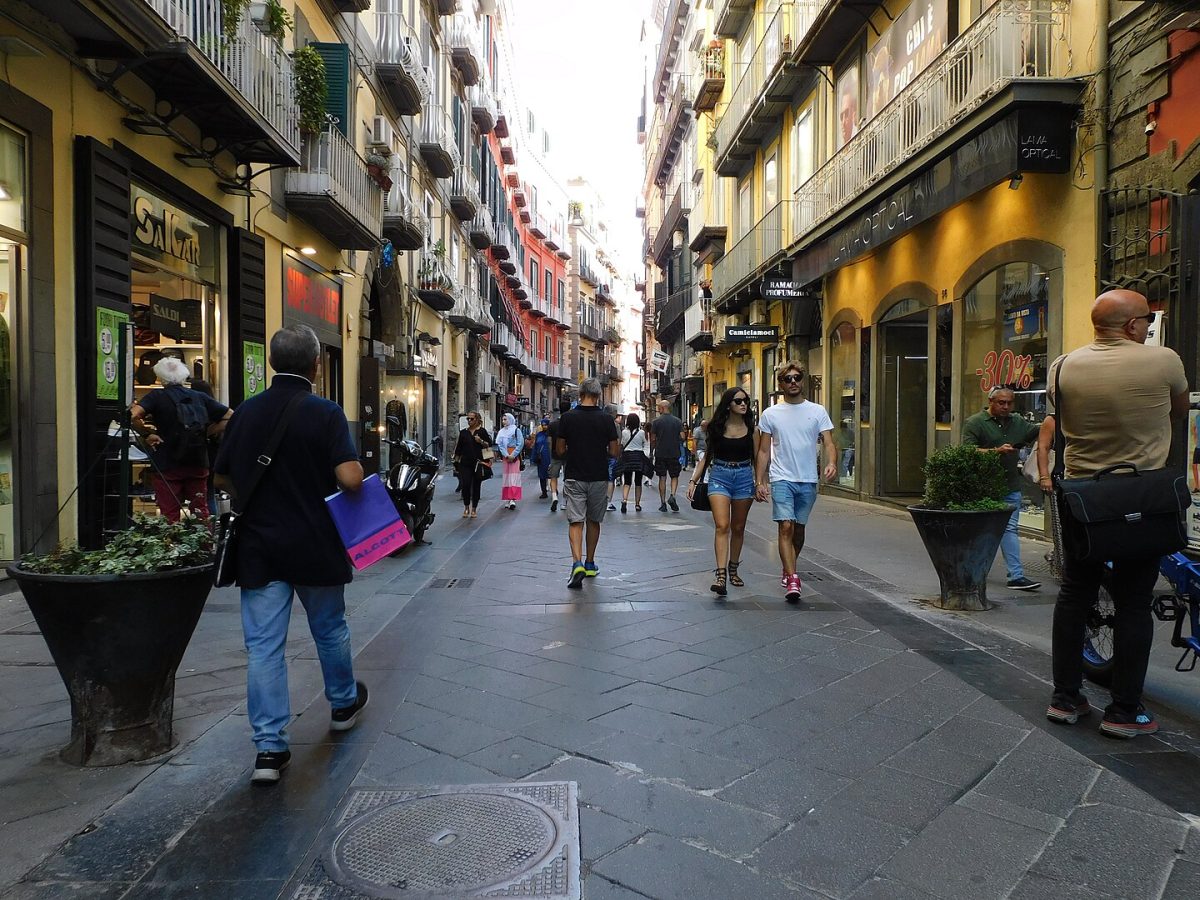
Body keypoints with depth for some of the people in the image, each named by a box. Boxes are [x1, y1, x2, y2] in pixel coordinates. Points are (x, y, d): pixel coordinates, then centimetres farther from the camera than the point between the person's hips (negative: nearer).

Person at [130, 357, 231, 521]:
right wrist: (207, 433, 6)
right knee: (202, 513, 11)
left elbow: (133, 416, -21)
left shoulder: (156, 397, -4)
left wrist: (146, 434, -6)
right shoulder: (201, 398, 5)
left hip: (167, 466, -3)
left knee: (170, 517, 4)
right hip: (198, 464, 3)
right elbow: (231, 417, 4)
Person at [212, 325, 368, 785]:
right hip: (314, 545, -2)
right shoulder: (325, 412, -12)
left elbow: (222, 477, 10)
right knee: (330, 630, 18)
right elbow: (350, 478, -23)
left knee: (263, 645, 4)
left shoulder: (246, 411, 2)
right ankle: (344, 704, 39)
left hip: (258, 545, 3)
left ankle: (270, 747, 4)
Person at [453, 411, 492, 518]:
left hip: (478, 463, -1)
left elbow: (489, 445, 3)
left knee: (476, 486, 3)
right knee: (465, 485, -8)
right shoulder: (463, 432, 10)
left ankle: (474, 509, 13)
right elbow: (458, 448, 14)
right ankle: (466, 507, 9)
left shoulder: (482, 431, 3)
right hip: (465, 463, 1)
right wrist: (456, 460, 11)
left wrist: (481, 441, -15)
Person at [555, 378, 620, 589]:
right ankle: (590, 564, 27)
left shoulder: (567, 418, -6)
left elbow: (560, 450, -1)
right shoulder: (606, 419, -6)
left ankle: (577, 564, -21)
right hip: (599, 478, 1)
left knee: (575, 521, -1)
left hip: (574, 478, -1)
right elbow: (615, 452, -4)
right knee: (594, 521, 17)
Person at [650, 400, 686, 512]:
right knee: (674, 476, 13)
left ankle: (663, 503, 6)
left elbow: (653, 440, -2)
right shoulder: (678, 421, 2)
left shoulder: (656, 422, -3)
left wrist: (651, 452, 11)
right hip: (674, 453, 1)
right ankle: (672, 496, -9)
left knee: (662, 478, 5)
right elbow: (682, 437, -1)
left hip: (660, 454, -1)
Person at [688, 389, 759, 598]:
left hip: (744, 477, 2)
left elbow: (757, 458, 7)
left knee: (738, 528, 11)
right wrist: (693, 481, 3)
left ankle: (733, 569, 27)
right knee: (722, 526, -14)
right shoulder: (716, 427, 2)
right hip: (719, 476, -2)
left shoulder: (751, 428, 4)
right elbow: (707, 456, 8)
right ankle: (720, 575, -19)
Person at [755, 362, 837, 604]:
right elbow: (764, 451, 6)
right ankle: (792, 579, -15)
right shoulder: (771, 414, 4)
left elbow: (829, 443, -2)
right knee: (786, 527, -14)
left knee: (799, 529, 13)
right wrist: (760, 481, 0)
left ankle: (788, 570, 33)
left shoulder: (818, 411, 5)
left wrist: (831, 463, -23)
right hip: (782, 479, -2)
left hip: (808, 480, 2)